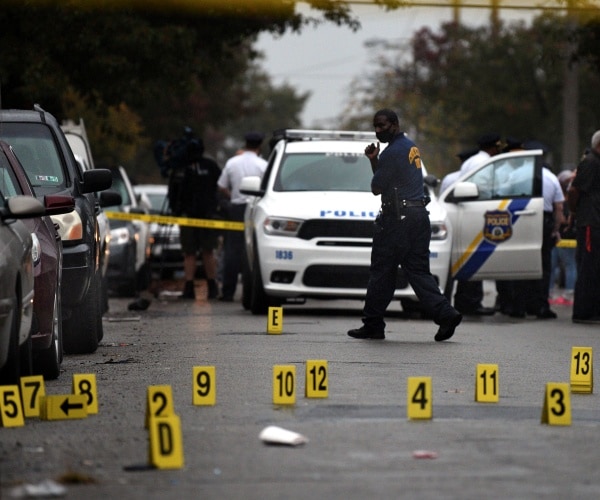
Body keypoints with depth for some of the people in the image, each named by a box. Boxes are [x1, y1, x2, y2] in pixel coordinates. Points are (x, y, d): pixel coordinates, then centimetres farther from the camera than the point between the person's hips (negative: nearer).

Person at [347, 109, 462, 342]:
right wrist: (374, 160, 9)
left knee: (382, 272, 0)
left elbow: (376, 188, -7)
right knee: (418, 271, 7)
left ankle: (372, 325, 5)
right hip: (419, 215, 9)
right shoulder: (411, 147, 17)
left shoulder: (393, 152, -13)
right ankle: (445, 314, -8)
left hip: (398, 218, -9)